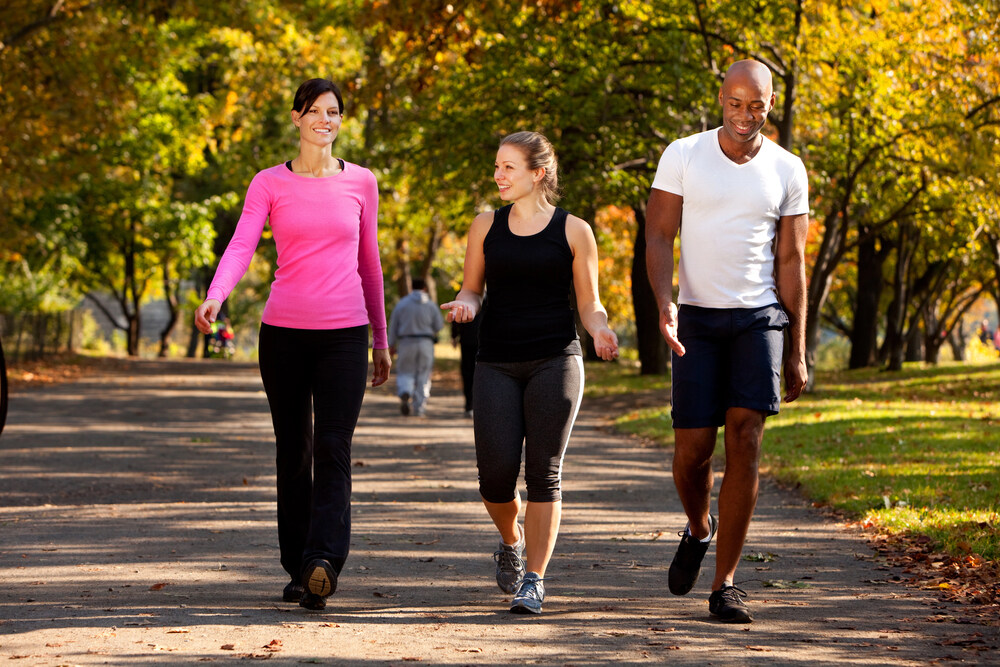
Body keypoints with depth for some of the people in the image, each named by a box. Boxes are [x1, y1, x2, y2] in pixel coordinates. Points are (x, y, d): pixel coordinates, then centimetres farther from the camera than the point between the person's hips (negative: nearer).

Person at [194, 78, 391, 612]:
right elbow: (241, 246, -9)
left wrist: (381, 340, 17)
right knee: (292, 451, 6)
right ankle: (298, 569, 14)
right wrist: (214, 297, -29)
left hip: (344, 332, 0)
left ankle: (323, 562, -24)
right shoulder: (270, 184, 4)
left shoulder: (360, 183, 9)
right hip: (284, 330, 0)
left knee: (333, 449, -13)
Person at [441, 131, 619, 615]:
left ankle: (534, 579, -1)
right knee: (496, 474, -8)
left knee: (543, 472, -7)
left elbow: (589, 305, 7)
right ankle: (511, 542, 24)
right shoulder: (486, 227, 9)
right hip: (497, 362, 2)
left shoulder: (573, 231, 3)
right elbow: (472, 288, 16)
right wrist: (464, 303, -8)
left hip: (555, 361, -2)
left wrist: (601, 331, -15)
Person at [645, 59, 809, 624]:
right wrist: (665, 304, -21)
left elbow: (791, 262, 5)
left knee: (745, 442, -12)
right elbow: (658, 238, -3)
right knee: (693, 449, -4)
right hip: (697, 320, 0)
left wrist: (798, 352, 3)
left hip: (759, 318, 0)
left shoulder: (787, 171, 3)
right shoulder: (683, 156, -1)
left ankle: (725, 585, -6)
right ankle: (699, 528, 32)